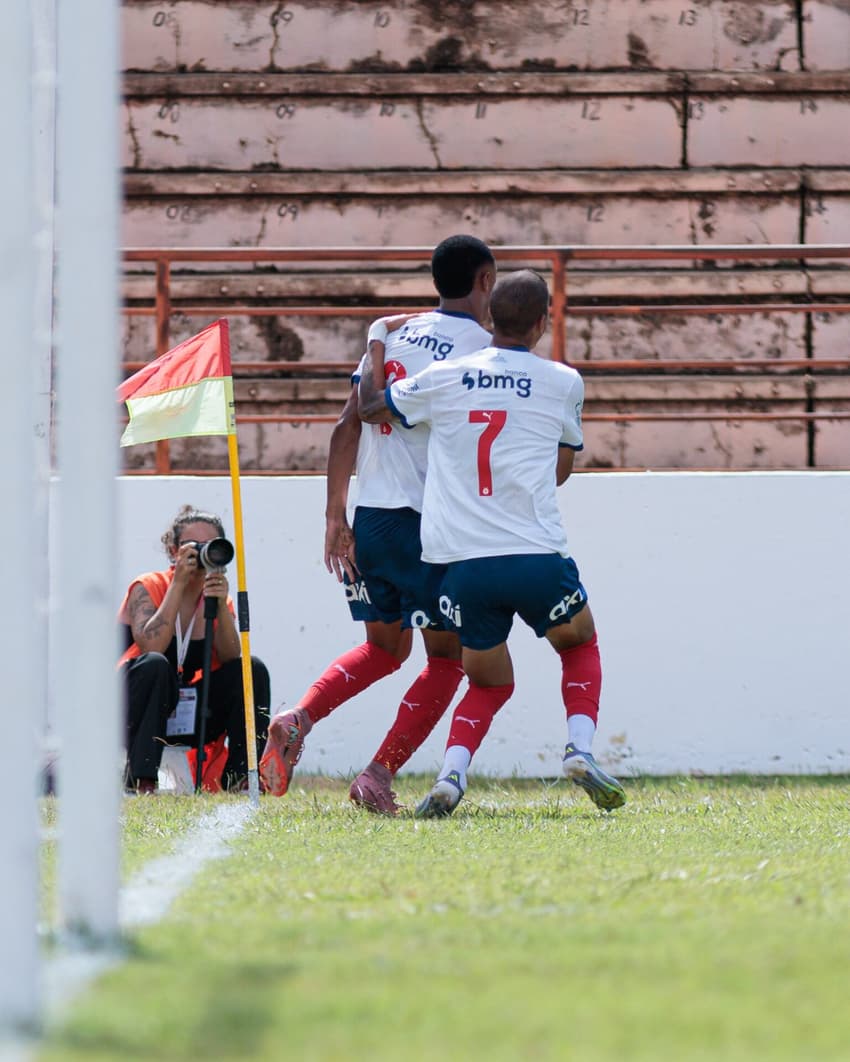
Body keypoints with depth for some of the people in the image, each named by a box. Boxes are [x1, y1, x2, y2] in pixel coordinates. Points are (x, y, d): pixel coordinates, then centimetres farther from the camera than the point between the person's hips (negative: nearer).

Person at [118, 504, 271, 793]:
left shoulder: (215, 597, 4)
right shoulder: (147, 588, -10)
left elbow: (231, 658, -12)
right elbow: (151, 646, -29)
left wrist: (221, 606, -26)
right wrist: (179, 583, -25)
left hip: (184, 721, 5)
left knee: (253, 670, -11)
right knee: (153, 665, -35)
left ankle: (242, 777, -13)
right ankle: (140, 780, -33)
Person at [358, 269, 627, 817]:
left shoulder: (444, 379, 5)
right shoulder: (563, 383, 3)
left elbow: (371, 409, 22)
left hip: (464, 563, 2)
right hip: (538, 556, -2)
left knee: (489, 682, 20)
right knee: (580, 644, 27)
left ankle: (450, 773, -5)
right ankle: (580, 747, 4)